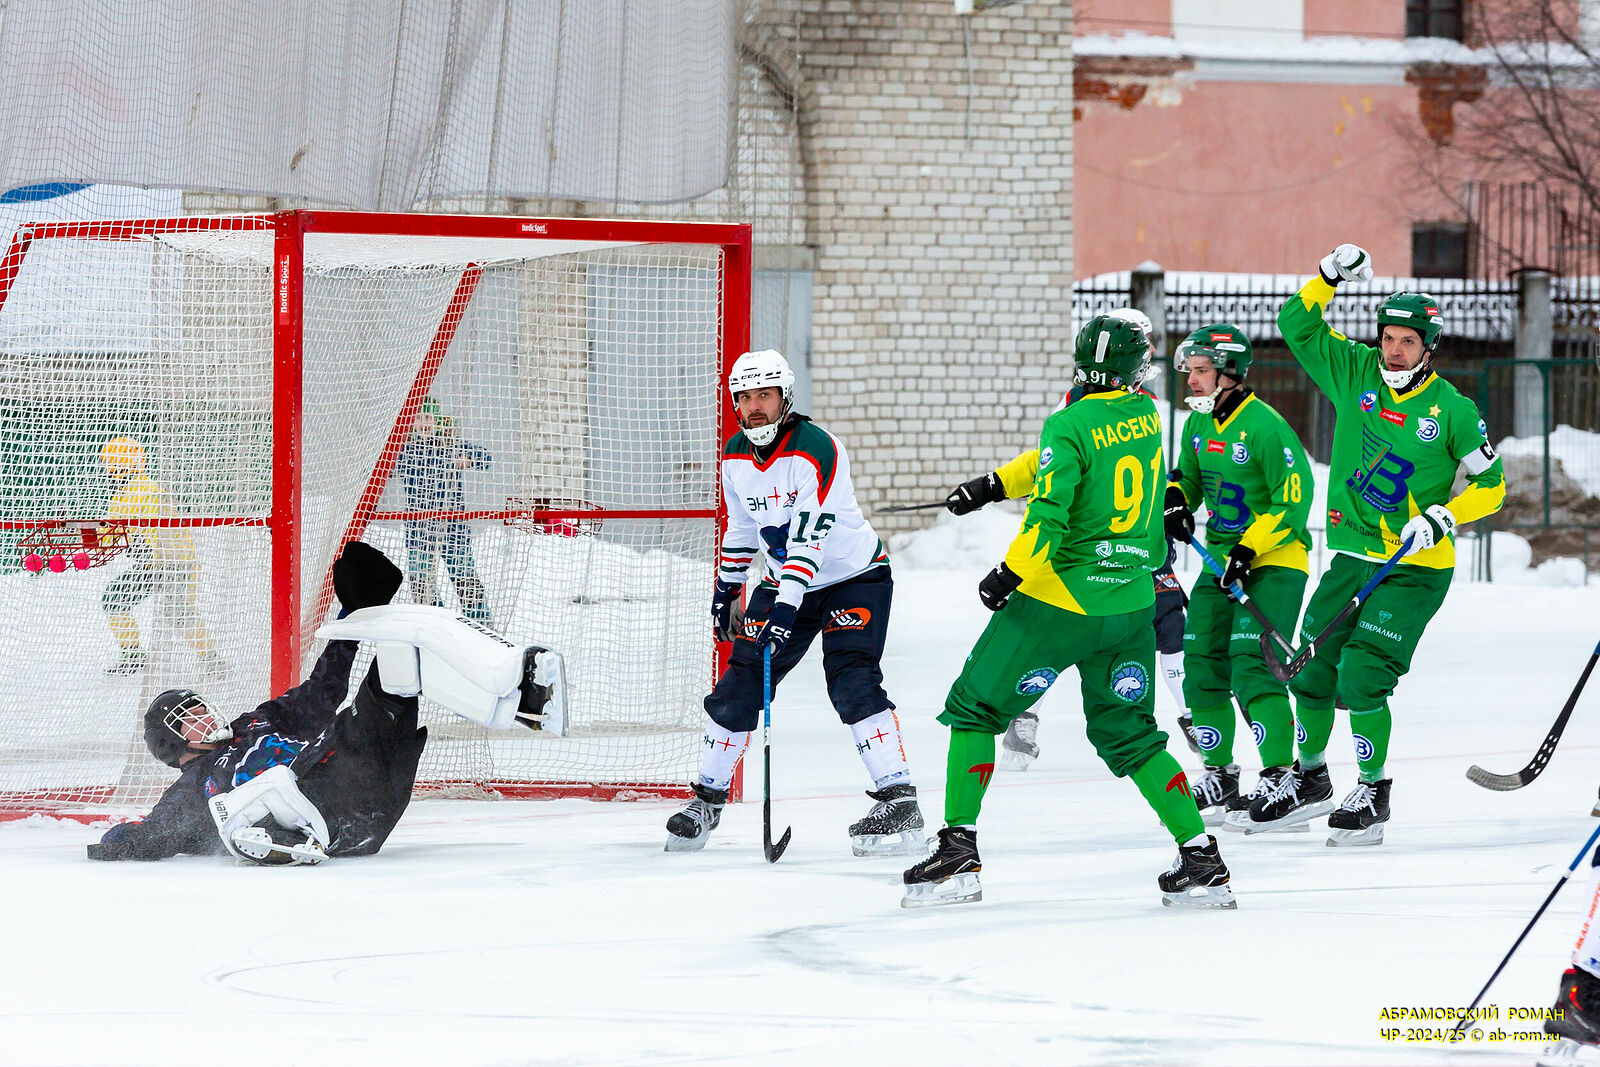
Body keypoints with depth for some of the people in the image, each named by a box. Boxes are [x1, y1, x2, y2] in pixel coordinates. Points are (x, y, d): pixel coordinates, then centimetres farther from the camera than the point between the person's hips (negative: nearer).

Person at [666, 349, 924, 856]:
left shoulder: (816, 450, -25)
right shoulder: (735, 456, -2)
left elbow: (809, 539, -31)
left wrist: (786, 610, -35)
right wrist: (726, 589, 18)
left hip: (853, 577, -6)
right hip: (784, 583, 6)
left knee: (851, 682, -22)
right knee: (738, 687, 1)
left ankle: (899, 801, -21)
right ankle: (707, 799, 16)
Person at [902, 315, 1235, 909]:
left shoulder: (1069, 425, -13)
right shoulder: (1145, 416, 6)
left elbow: (1049, 513, -21)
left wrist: (1010, 572, -8)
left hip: (1059, 601, -6)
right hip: (1132, 606, 6)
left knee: (976, 708, 8)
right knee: (1129, 733, 14)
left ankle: (959, 852, 2)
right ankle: (1201, 862, 5)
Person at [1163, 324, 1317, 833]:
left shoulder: (1266, 427, -18)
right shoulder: (1198, 424, 7)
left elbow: (1293, 499, -19)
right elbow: (1188, 476, 21)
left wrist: (1249, 549, -23)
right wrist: (1176, 500, -2)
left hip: (1275, 559, -8)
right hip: (1220, 559, 8)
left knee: (1251, 666, -19)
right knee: (1202, 663, 5)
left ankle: (1284, 777, -16)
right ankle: (1219, 778, 17)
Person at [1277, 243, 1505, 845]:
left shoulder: (1452, 410, -9)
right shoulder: (1356, 374, 1)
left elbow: (1490, 485, -3)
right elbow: (1297, 325, 3)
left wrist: (1441, 518, -18)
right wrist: (1329, 276, -11)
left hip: (1415, 566, -4)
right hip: (1353, 556, 4)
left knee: (1362, 673, -15)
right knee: (1313, 669, 8)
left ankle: (1373, 790, 1)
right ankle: (1307, 771, 32)